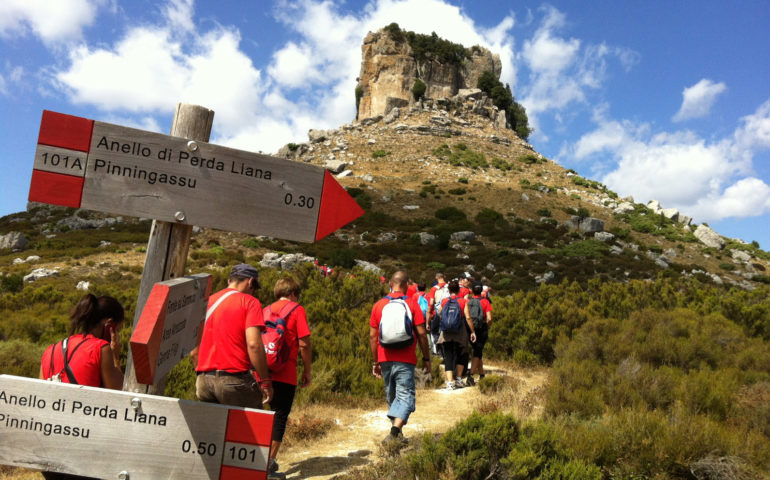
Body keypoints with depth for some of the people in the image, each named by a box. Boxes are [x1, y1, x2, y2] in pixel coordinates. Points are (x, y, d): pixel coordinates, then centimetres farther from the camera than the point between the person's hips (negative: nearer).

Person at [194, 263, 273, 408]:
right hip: (234, 379, -6)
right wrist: (265, 381, -11)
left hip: (203, 380, 6)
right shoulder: (249, 302, -3)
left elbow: (193, 351, 14)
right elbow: (253, 344, -15)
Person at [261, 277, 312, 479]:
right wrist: (307, 371, 1)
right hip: (285, 375, -5)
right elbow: (304, 344, -8)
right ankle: (270, 463, 2)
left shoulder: (266, 311, 14)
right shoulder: (297, 310, -1)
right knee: (280, 417, 2)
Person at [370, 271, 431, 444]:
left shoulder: (378, 305, 5)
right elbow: (421, 334, -5)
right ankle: (395, 429, -20)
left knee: (391, 396, 17)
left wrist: (375, 362, 13)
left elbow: (372, 336, 6)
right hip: (405, 359, -3)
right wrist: (426, 358, 4)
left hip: (385, 359, 4)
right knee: (405, 396, -1)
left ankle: (396, 433, 25)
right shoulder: (412, 304, -2)